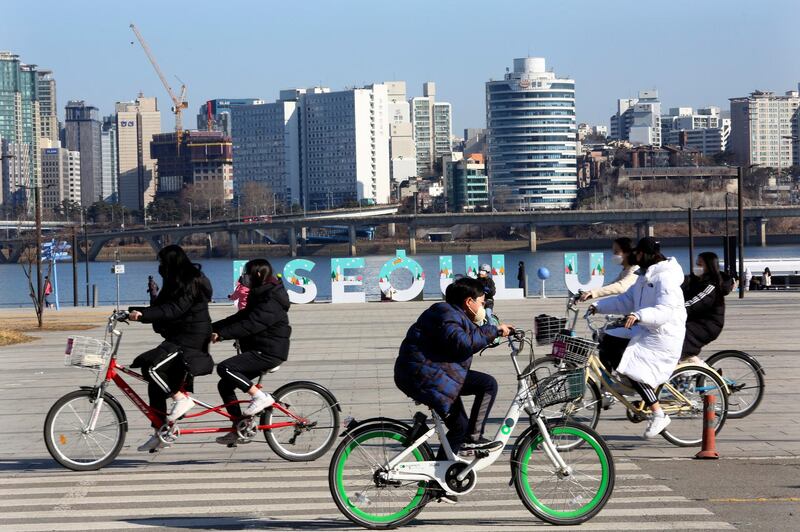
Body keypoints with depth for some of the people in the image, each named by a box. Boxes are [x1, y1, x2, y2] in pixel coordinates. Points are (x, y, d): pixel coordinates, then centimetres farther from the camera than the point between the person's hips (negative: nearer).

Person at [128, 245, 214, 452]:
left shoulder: (192, 283, -14)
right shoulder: (177, 283, 17)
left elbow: (174, 309, -27)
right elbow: (161, 308, 16)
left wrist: (143, 314, -35)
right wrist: (134, 311, 4)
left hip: (189, 341, -10)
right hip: (176, 339, 10)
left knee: (150, 366, -25)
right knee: (155, 386, 6)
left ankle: (182, 399, -13)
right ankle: (159, 434, 12)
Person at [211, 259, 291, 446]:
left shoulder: (271, 302, -16)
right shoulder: (259, 297, 17)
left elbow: (250, 325, -26)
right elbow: (239, 318, 16)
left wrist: (221, 334, -28)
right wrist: (210, 328, 9)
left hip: (269, 353, -10)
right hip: (260, 351, 10)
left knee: (224, 368, -23)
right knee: (225, 385, 7)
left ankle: (260, 397, -16)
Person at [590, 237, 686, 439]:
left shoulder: (665, 278, -18)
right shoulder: (645, 276, 15)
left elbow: (664, 311, -30)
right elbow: (626, 300, 17)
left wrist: (639, 315, -44)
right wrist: (599, 306, 9)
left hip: (663, 335, -10)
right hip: (644, 331, 10)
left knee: (634, 370, -16)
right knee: (608, 341, 0)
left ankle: (659, 415, -7)